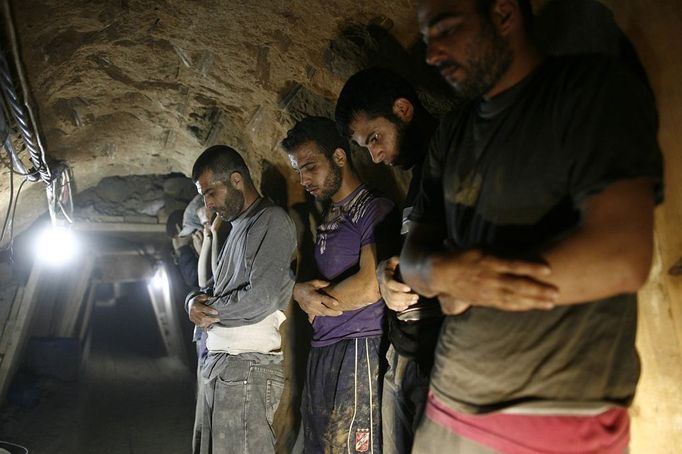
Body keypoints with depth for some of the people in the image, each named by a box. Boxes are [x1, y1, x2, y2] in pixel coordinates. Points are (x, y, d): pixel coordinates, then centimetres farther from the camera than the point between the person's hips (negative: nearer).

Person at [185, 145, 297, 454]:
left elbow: (261, 298, -19)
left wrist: (209, 308, -4)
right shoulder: (238, 227, 19)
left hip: (248, 366, -9)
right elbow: (216, 287, 22)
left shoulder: (272, 221, -9)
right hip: (220, 363, 9)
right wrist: (194, 301, -1)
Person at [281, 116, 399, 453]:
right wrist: (302, 292, -4)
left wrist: (307, 297, -5)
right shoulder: (327, 216, 19)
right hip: (320, 353, 9)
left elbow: (369, 288, -18)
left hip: (357, 351, -8)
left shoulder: (374, 209, -8)